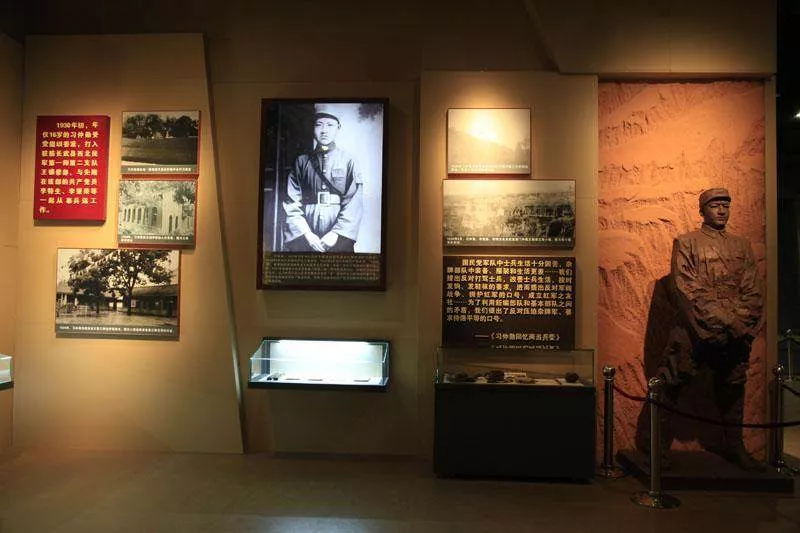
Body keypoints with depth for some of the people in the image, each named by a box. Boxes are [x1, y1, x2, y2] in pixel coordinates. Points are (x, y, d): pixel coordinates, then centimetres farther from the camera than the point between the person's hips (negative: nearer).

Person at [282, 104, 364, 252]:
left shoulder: (348, 161, 4)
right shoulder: (302, 162, 9)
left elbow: (354, 203, -4)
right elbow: (291, 203, 2)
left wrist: (336, 233, -15)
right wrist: (306, 233, -11)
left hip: (339, 238, -1)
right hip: (303, 238, 1)